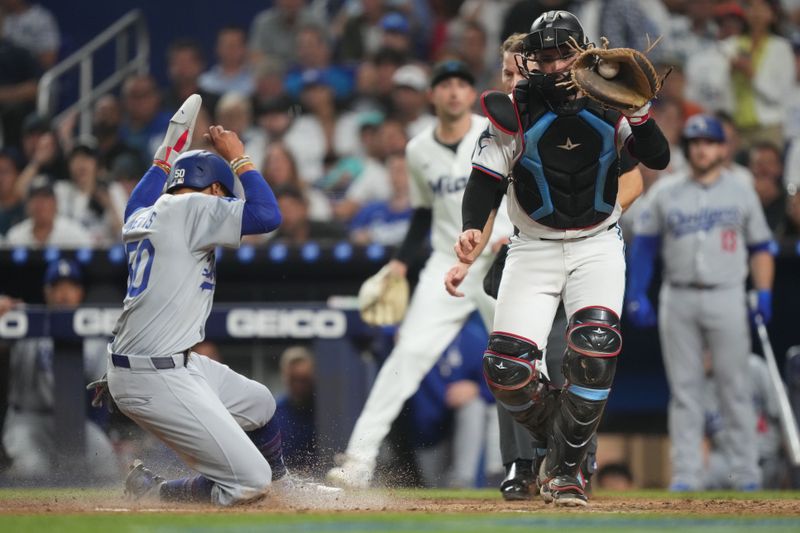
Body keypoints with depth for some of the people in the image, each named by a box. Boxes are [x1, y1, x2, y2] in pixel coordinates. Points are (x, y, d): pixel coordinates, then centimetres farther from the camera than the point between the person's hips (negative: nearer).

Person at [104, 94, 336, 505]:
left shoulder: (140, 217, 16)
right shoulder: (192, 208, -10)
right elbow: (268, 215, -17)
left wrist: (169, 153, 46)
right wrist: (238, 158, -4)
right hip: (156, 380, -10)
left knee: (259, 404, 30)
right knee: (249, 481, -13)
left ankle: (284, 489, 49)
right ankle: (149, 490, 0)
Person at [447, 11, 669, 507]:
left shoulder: (608, 106, -3)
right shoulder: (514, 112, -7)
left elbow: (658, 158, -12)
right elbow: (485, 184, -7)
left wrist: (638, 112, -30)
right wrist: (471, 239, -23)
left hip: (597, 246, 0)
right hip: (533, 249, 0)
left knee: (596, 347, -24)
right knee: (506, 368, -14)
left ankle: (565, 467, -8)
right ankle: (558, 439, 16)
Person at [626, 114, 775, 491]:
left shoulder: (741, 192, 7)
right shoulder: (664, 193, 8)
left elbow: (760, 247, 9)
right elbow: (643, 245, 7)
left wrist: (763, 293, -3)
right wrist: (636, 296, -2)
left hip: (726, 298, -1)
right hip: (678, 300, 1)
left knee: (735, 386, -2)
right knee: (684, 389, 1)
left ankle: (746, 472, 2)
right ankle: (685, 474, 3)